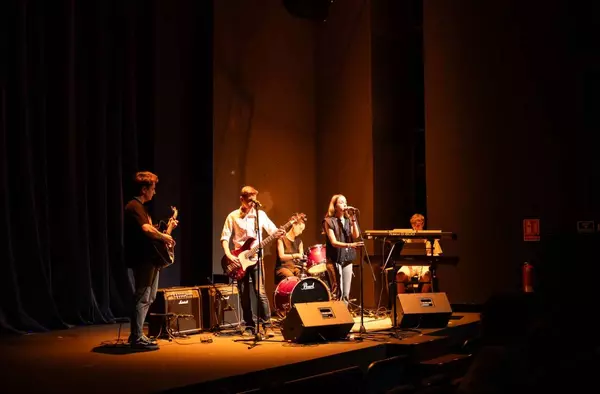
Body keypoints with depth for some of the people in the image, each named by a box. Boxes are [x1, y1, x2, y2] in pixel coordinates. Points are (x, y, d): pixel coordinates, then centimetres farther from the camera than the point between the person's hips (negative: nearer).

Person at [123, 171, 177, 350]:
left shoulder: (141, 207, 19)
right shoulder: (134, 207, -14)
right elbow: (147, 229, -30)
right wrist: (164, 237, -17)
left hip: (149, 259, 11)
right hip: (142, 259, -11)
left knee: (148, 298, 15)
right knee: (142, 298, -8)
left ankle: (137, 335, 21)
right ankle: (137, 338, -3)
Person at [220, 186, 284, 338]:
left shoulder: (260, 214, 4)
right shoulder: (233, 216, 2)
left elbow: (273, 231, 2)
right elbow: (225, 238, 1)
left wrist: (278, 233, -21)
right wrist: (229, 254, -13)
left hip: (256, 258, -1)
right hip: (239, 260, 1)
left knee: (260, 292, -11)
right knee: (244, 295, 6)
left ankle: (267, 325, -3)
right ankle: (249, 327, 16)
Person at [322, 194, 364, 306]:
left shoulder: (348, 220, 13)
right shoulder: (329, 221, -4)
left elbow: (356, 235, -3)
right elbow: (333, 242, -13)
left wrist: (353, 218, -8)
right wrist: (350, 245, -27)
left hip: (347, 259, 5)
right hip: (334, 260, -5)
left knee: (346, 293, 4)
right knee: (337, 292, -10)